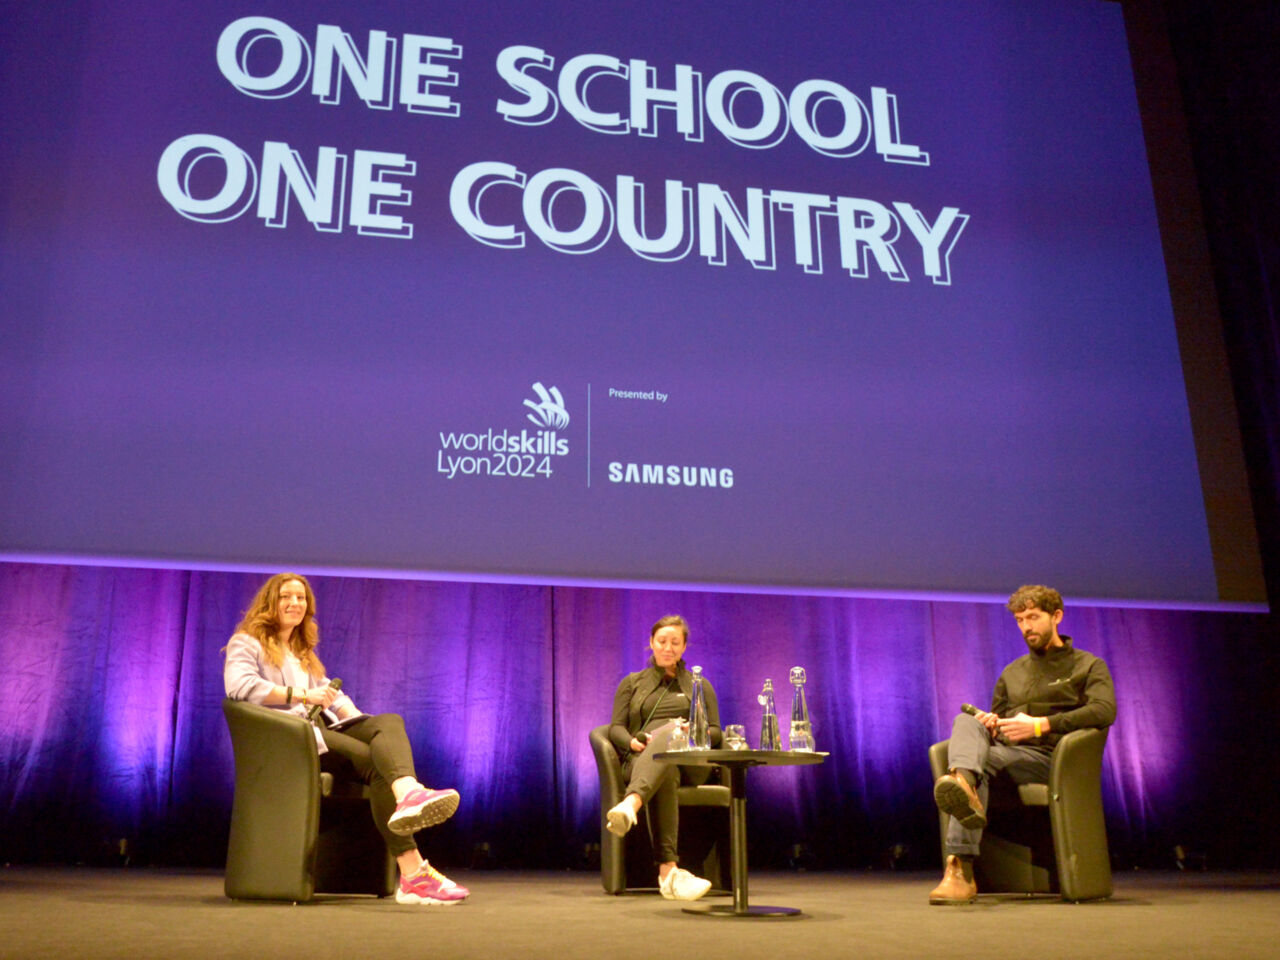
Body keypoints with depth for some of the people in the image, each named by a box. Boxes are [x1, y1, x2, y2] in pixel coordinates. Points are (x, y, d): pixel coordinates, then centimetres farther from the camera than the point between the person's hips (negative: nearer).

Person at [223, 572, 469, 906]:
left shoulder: (303, 654, 38)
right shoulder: (245, 643, 12)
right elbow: (239, 685, -10)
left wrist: (358, 720, 6)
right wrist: (300, 695, -15)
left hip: (321, 729, 7)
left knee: (390, 722, -28)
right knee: (377, 763, -30)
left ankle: (409, 794, -63)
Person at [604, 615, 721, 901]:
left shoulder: (700, 685, 30)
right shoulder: (632, 683, 28)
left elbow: (715, 732, 18)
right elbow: (616, 728, 15)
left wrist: (693, 731, -7)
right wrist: (633, 743, -10)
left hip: (690, 762, 0)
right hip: (642, 759, 0)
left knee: (667, 734, -40)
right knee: (665, 773, -42)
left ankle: (630, 805, -68)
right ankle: (668, 871, -59)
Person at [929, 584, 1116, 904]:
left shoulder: (1089, 666, 16)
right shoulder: (1011, 673, 33)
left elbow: (1104, 710, -5)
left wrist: (1041, 725, -17)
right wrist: (990, 725, 4)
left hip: (1047, 756, -4)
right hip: (1003, 749, 4)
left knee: (985, 760, -35)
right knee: (965, 721, -30)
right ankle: (965, 783, -63)